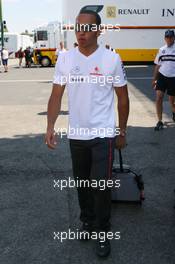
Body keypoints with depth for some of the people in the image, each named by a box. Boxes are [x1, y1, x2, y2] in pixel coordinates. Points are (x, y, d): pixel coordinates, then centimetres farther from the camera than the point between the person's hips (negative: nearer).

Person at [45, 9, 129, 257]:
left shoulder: (112, 59, -8)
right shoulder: (65, 59, -1)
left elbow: (122, 98, 1)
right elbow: (56, 95, -1)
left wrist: (122, 132, 5)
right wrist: (50, 126, -15)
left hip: (103, 134, -3)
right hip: (76, 135, 3)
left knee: (101, 186, -5)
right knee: (82, 183, 17)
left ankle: (103, 233, 16)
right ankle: (87, 222, 39)